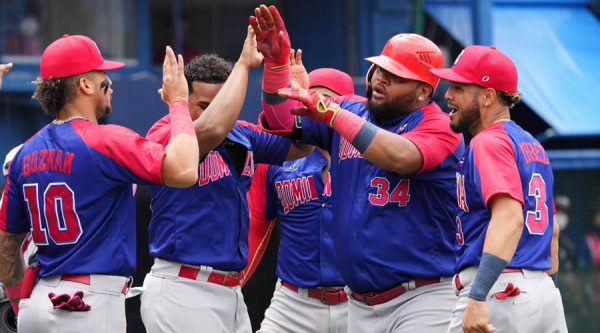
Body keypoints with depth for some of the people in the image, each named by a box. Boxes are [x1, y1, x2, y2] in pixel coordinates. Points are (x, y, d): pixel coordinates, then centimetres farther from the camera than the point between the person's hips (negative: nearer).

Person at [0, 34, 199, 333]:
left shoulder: (26, 153, 11)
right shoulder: (106, 141, -11)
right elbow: (183, 171, -22)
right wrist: (178, 102, -8)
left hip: (39, 301, 8)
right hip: (91, 304, -8)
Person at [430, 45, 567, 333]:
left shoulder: (489, 142, -10)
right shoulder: (531, 145, 20)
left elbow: (509, 217, -24)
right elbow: (550, 229, 27)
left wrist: (478, 296, -32)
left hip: (500, 292, -10)